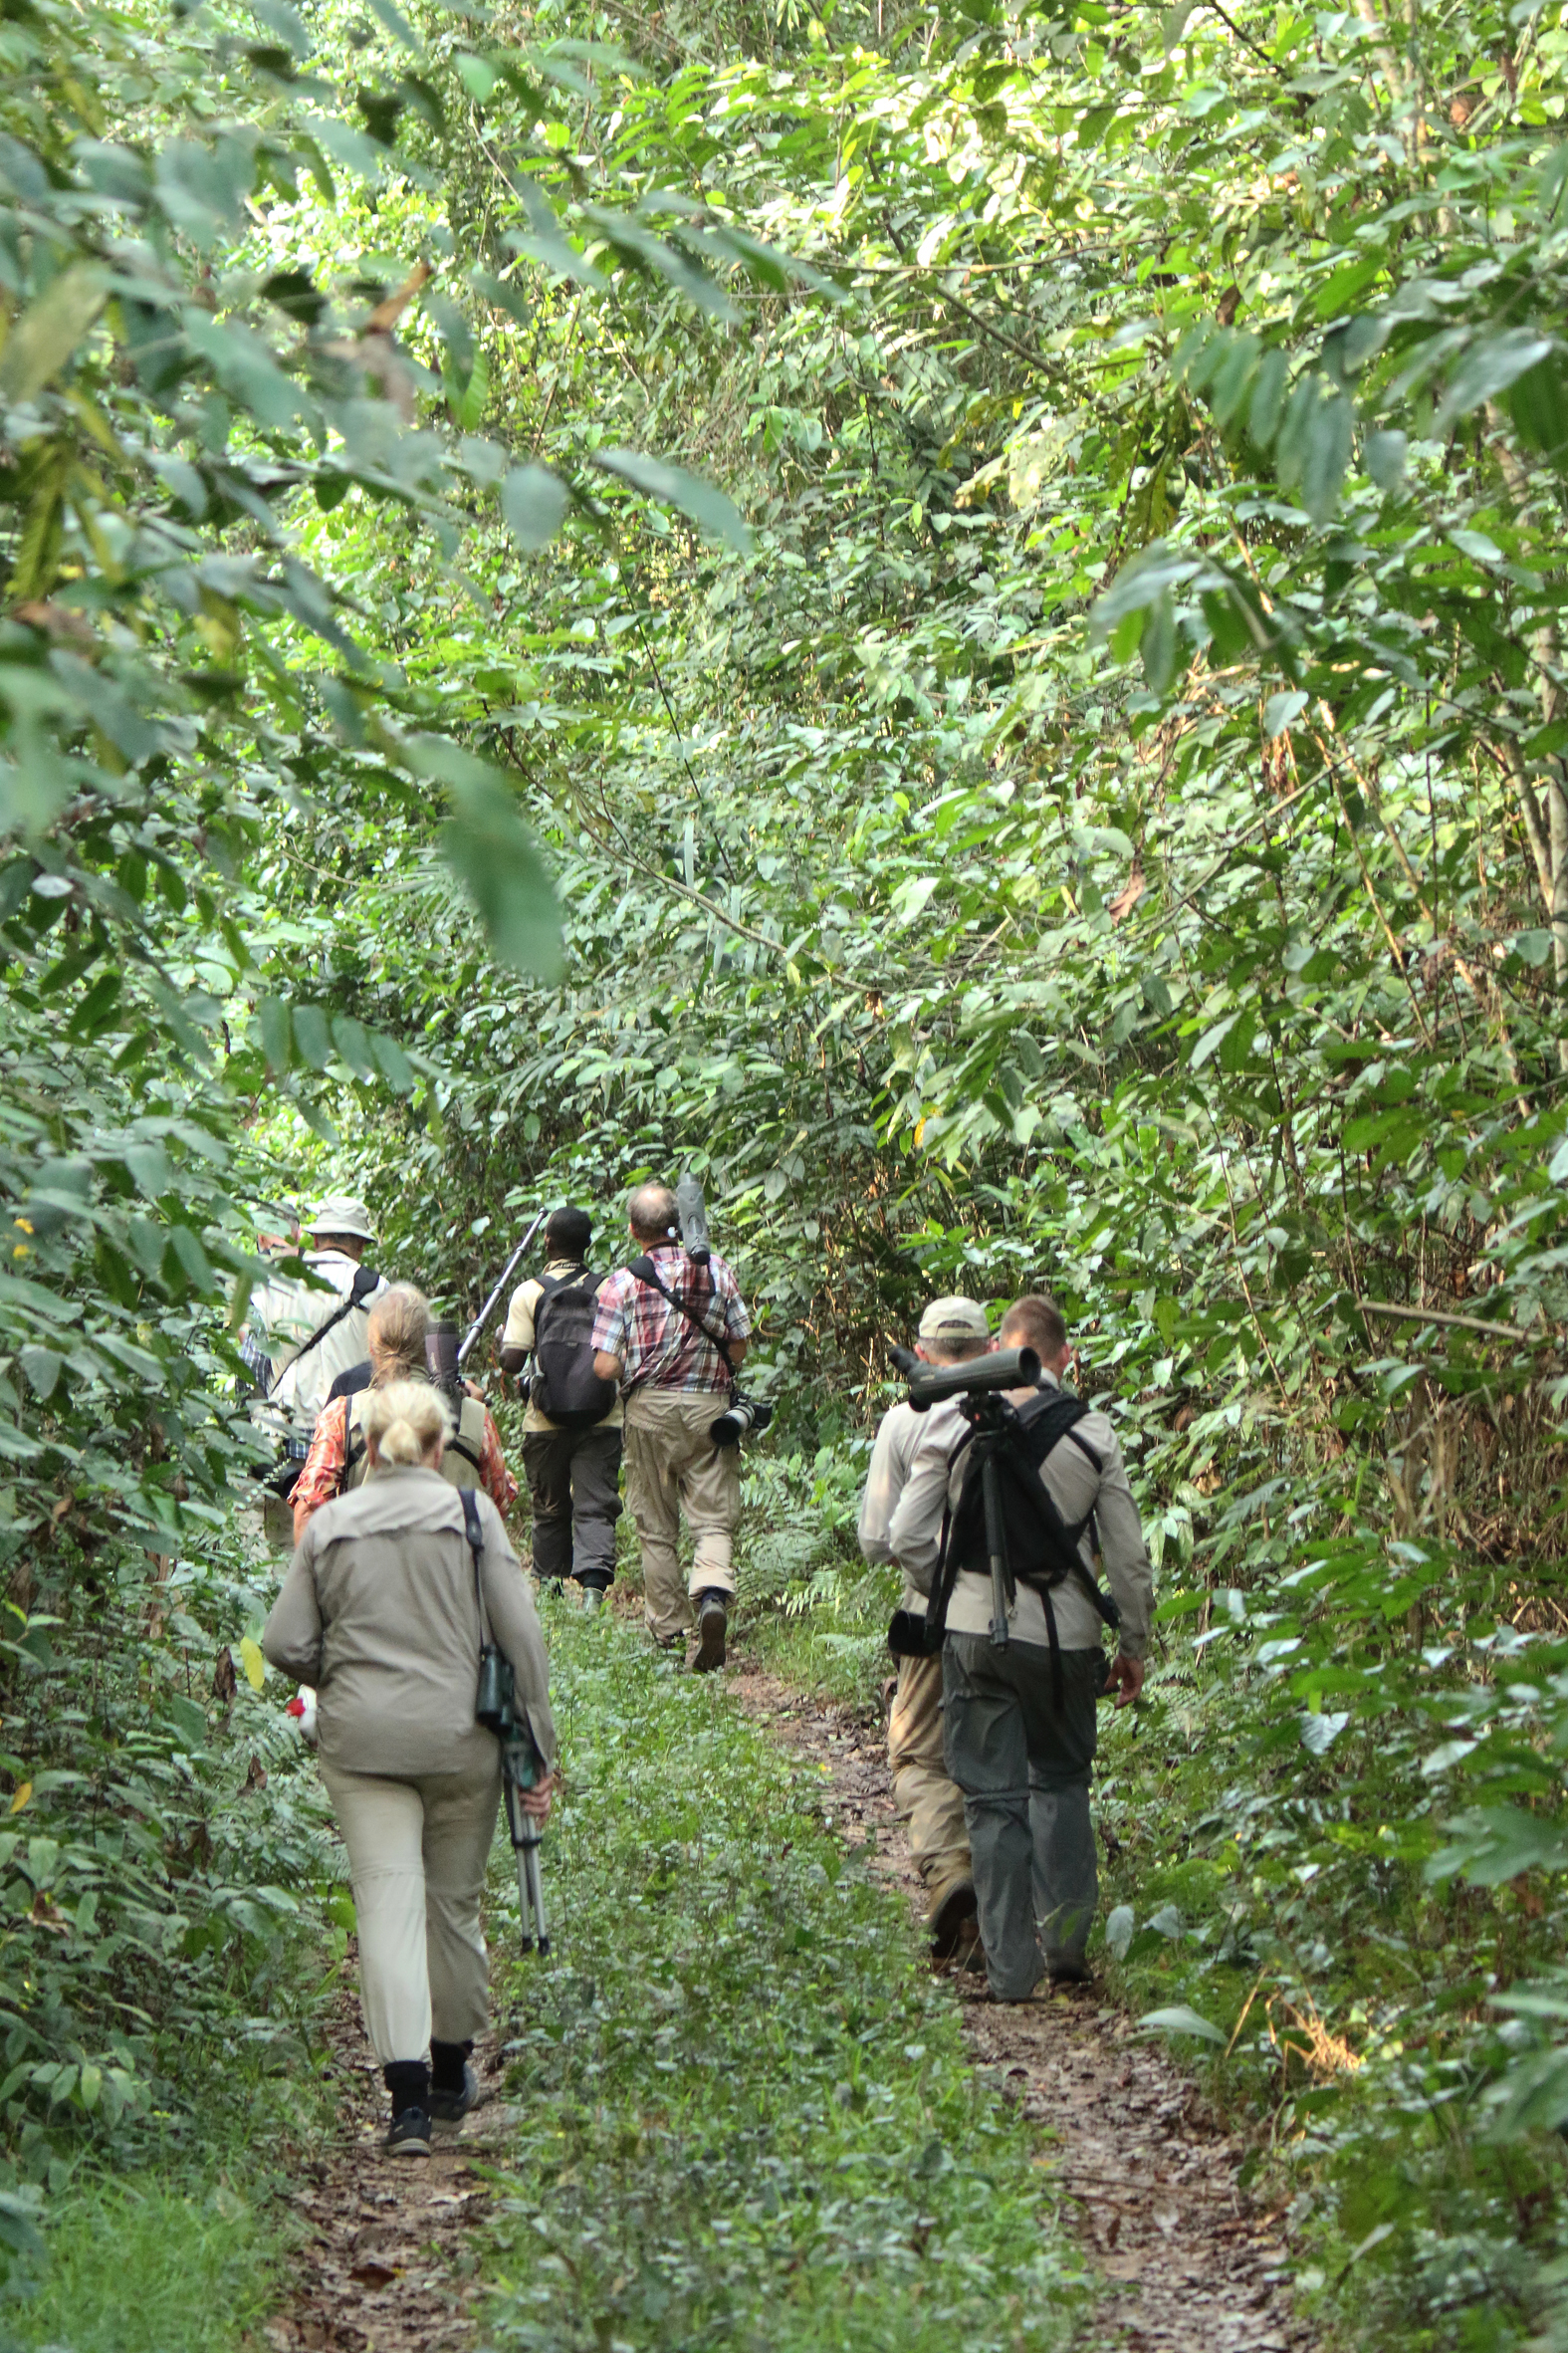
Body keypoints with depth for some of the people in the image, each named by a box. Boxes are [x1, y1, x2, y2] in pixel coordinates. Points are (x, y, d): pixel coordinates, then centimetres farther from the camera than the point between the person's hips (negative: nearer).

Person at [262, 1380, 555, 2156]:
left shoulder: (328, 1525, 4)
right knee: (454, 1902, 14)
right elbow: (520, 1633, -4)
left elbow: (284, 1642, 0)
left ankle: (407, 2095, -13)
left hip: (360, 1741, 0)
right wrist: (538, 1746, 1)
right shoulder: (471, 1514, -1)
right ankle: (450, 2074, 29)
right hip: (459, 1739, 0)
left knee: (388, 1902, -2)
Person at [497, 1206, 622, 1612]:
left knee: (550, 1509, 15)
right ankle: (594, 1581, -24)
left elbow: (511, 1362, -7)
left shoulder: (529, 1293, -3)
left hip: (547, 1422, 0)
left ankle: (550, 1588, 23)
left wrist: (501, 1341, 14)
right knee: (595, 1506, -3)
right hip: (603, 1420, 0)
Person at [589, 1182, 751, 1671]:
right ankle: (713, 1595, -25)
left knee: (655, 1526, 11)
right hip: (709, 1406, 1)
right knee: (713, 1519, 1)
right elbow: (739, 1347, 5)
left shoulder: (622, 1283, -8)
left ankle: (668, 1625, 18)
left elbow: (605, 1368, -10)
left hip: (649, 1408, -1)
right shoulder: (717, 1271, 0)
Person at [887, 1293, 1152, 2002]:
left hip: (976, 1627, 0)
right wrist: (1134, 1646, 12)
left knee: (993, 1796, 6)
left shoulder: (952, 1419, -3)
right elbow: (1128, 1556, 0)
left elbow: (906, 1537, -3)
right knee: (1061, 1781, 19)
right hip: (1064, 1632, 0)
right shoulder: (1094, 1432, -3)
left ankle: (1010, 1967, 6)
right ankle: (1066, 1940, 13)